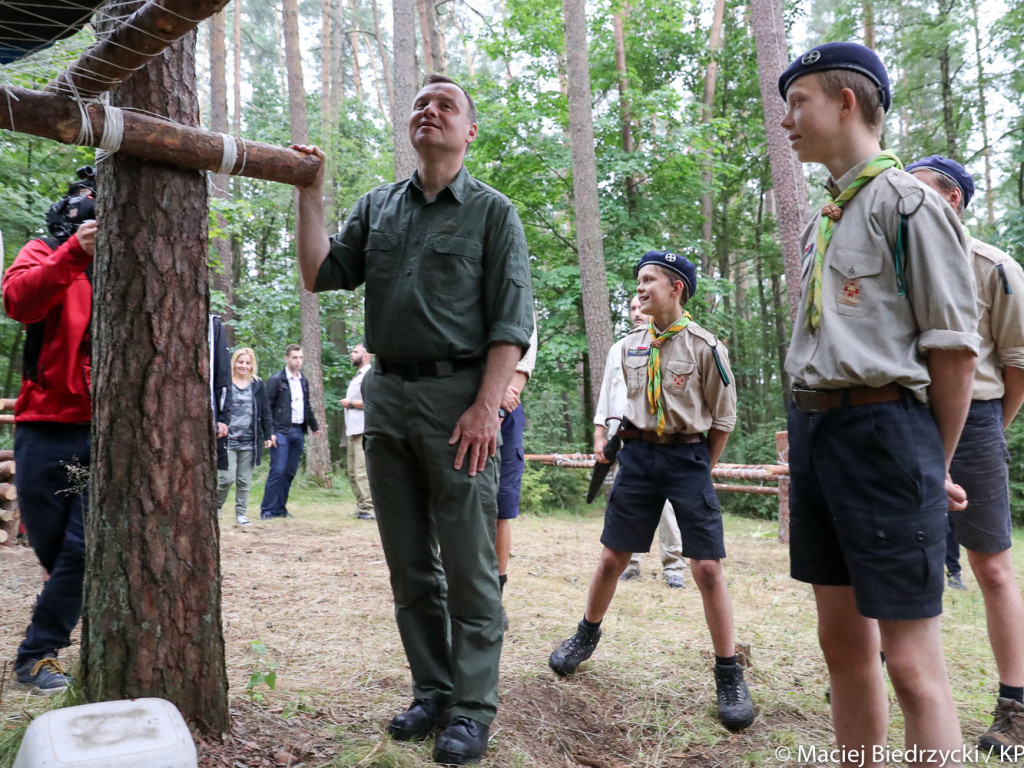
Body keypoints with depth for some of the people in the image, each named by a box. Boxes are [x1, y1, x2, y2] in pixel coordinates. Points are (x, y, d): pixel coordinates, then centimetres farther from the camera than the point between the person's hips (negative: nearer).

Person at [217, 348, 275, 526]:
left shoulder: (258, 385, 8)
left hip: (249, 442, 2)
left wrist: (269, 434, 4)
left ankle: (241, 513, 18)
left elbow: (265, 411, 9)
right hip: (228, 440, -2)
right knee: (227, 478, -6)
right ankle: (216, 505, 20)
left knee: (244, 480, 7)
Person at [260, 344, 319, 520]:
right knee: (277, 471, -8)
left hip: (298, 432, 6)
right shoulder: (276, 379, -4)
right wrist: (269, 432, -14)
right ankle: (267, 510, 0)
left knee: (290, 472, 7)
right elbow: (267, 407, -8)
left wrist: (314, 426, 22)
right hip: (281, 431, -6)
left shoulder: (303, 381, 15)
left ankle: (280, 508, 16)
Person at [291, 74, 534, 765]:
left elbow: (512, 320, -5)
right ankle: (433, 693, 24)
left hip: (458, 396, -5)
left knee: (469, 566, 0)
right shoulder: (377, 207, 16)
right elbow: (322, 276, 11)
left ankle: (473, 709, 12)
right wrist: (310, 194, 4)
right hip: (386, 395, 5)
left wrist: (486, 406, -16)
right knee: (410, 565, 11)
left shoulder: (492, 211, 3)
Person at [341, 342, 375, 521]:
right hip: (354, 431, 10)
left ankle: (368, 509, -9)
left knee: (362, 472, -12)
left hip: (364, 431, -10)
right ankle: (361, 507, 18)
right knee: (352, 471, 12)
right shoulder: (357, 376, 23)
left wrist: (351, 403, -12)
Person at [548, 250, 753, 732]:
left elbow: (723, 417, 0)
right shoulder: (630, 346, 8)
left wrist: (701, 470, 2)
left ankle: (729, 675, 9)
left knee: (707, 567, -5)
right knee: (612, 558, 10)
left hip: (688, 457, -3)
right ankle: (587, 634, 34)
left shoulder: (704, 346, -5)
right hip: (638, 454, 4)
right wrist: (630, 445, 12)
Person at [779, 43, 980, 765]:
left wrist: (934, 465, -3)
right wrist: (811, 431, 12)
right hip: (812, 430, 8)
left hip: (882, 430, -8)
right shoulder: (820, 223, 18)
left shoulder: (909, 203, -6)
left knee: (911, 659, -3)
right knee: (843, 641, 14)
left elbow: (953, 347, -8)